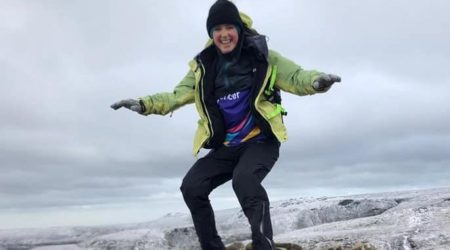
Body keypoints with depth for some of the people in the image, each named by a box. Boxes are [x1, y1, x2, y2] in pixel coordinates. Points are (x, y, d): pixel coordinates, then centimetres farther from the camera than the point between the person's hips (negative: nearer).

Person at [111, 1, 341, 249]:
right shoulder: (204, 67, 5)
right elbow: (178, 95, 3)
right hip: (226, 147, 5)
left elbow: (296, 77, -8)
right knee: (191, 187, -9)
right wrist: (145, 104, -13)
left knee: (244, 180, -33)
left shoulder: (262, 57, -4)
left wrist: (317, 80, -31)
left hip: (260, 142, -4)